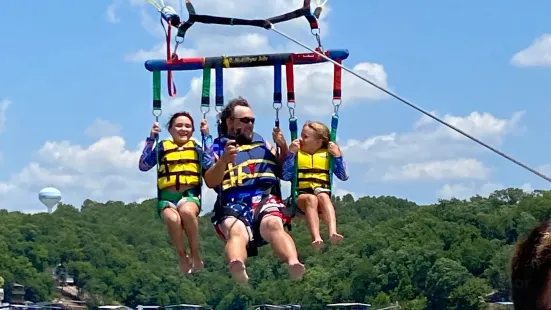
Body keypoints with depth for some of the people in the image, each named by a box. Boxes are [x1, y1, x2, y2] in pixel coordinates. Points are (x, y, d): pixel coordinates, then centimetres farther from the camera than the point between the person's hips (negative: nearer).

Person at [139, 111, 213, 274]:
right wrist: (151, 139, 3)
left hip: (190, 195, 0)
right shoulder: (163, 147, 15)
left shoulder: (195, 147, 14)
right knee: (173, 218, -36)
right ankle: (183, 258, -9)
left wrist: (207, 136, -1)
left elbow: (208, 164, -6)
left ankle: (195, 256, -18)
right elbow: (143, 165, 5)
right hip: (167, 198, 0)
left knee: (187, 211, -39)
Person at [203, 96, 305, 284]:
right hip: (234, 204, -1)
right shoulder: (217, 147, 20)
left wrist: (283, 147, 13)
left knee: (273, 224, -36)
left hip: (265, 198, 2)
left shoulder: (262, 143, 29)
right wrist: (224, 160, -11)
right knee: (236, 231, -38)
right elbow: (210, 182, 5)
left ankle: (293, 264, -64)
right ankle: (237, 267, -70)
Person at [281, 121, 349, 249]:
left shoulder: (327, 155, 13)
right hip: (302, 195, -1)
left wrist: (338, 156, -1)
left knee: (323, 196, -36)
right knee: (311, 199, -36)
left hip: (323, 193, 1)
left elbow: (344, 177, 8)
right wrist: (291, 153, -6)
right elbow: (286, 176, -2)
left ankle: (333, 232, -55)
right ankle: (316, 237, -53)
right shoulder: (297, 154, 11)